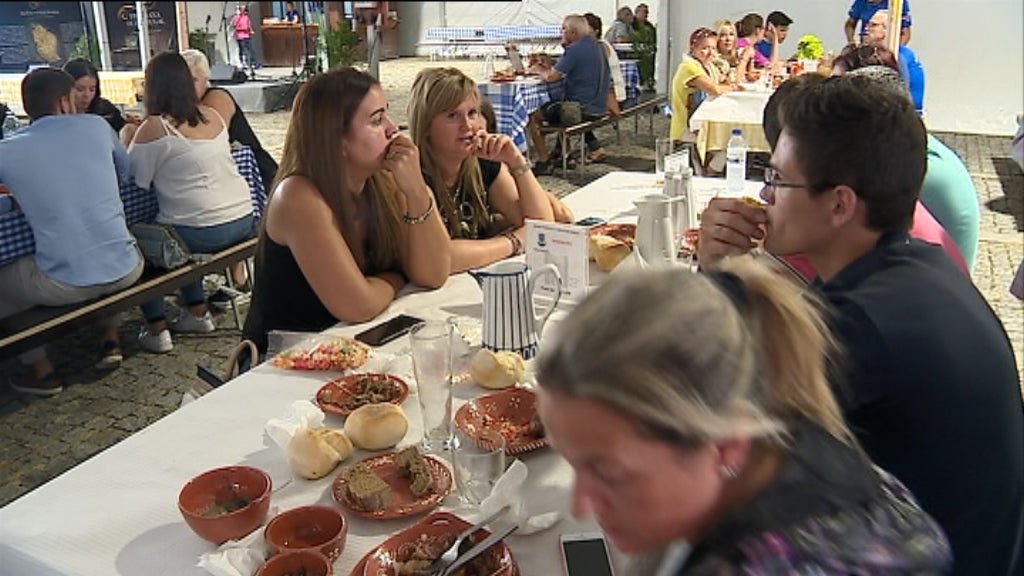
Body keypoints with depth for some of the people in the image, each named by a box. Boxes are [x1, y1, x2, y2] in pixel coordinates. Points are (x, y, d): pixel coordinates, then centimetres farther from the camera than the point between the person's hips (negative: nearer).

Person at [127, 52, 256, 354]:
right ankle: (198, 312, 36)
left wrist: (129, 140, 8)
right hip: (244, 222, 7)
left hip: (201, 233, -6)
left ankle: (157, 329, 19)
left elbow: (134, 179, -9)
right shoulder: (212, 115, 7)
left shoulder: (154, 128, -11)